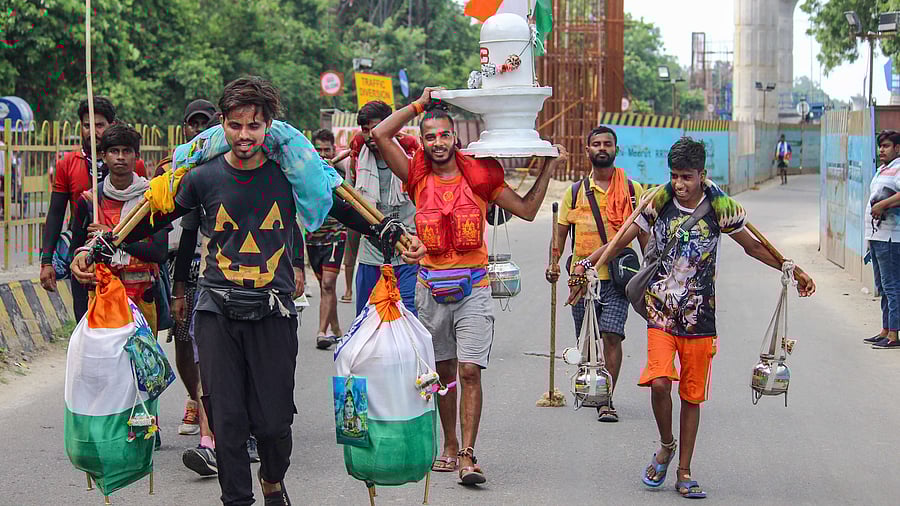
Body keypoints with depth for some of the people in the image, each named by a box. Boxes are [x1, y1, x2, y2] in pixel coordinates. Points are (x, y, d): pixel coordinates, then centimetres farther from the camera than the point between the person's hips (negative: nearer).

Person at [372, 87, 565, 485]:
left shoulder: (478, 176, 3)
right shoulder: (418, 178, 4)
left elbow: (527, 210, 9)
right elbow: (380, 134, -3)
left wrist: (550, 167, 5)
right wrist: (419, 105, 4)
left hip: (473, 287, -2)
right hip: (431, 288, 2)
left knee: (470, 372, -11)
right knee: (443, 372, 10)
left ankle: (467, 456, -13)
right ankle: (450, 447, 23)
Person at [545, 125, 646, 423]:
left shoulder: (631, 190, 5)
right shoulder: (575, 192, 7)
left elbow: (643, 233, 10)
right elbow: (561, 230, 11)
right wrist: (554, 262, -3)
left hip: (617, 276, -2)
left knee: (612, 336, -13)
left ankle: (606, 400, -10)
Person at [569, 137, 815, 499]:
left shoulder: (720, 207, -2)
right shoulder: (659, 203, -2)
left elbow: (753, 246, 12)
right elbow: (621, 241, 6)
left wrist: (794, 271, 11)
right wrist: (585, 263, -6)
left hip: (699, 316, 1)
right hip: (660, 312, 0)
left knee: (692, 395, 6)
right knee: (659, 383, -18)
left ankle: (684, 473, 17)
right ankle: (666, 446, 11)